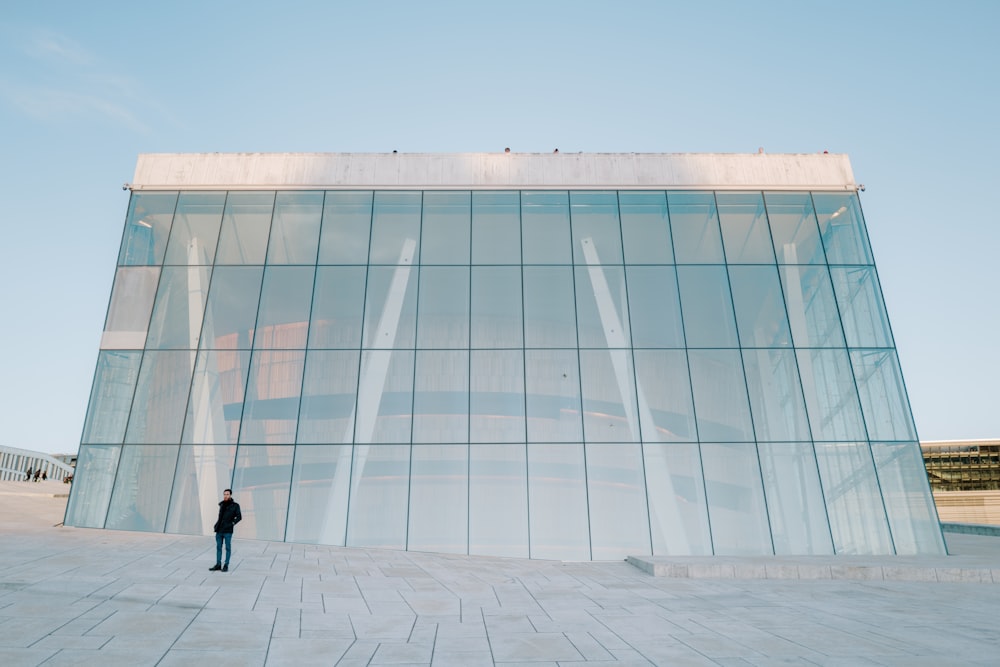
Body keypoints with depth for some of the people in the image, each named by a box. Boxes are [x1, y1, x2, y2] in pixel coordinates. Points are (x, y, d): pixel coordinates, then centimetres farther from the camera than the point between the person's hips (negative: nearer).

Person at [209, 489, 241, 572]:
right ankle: (218, 565, 18)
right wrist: (217, 525, 13)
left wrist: (232, 523, -12)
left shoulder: (235, 505, -4)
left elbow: (239, 517, -4)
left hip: (228, 531, -5)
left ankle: (226, 566, 8)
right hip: (219, 530, 5)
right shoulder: (222, 504, 11)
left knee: (228, 548, 2)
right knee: (218, 547, 10)